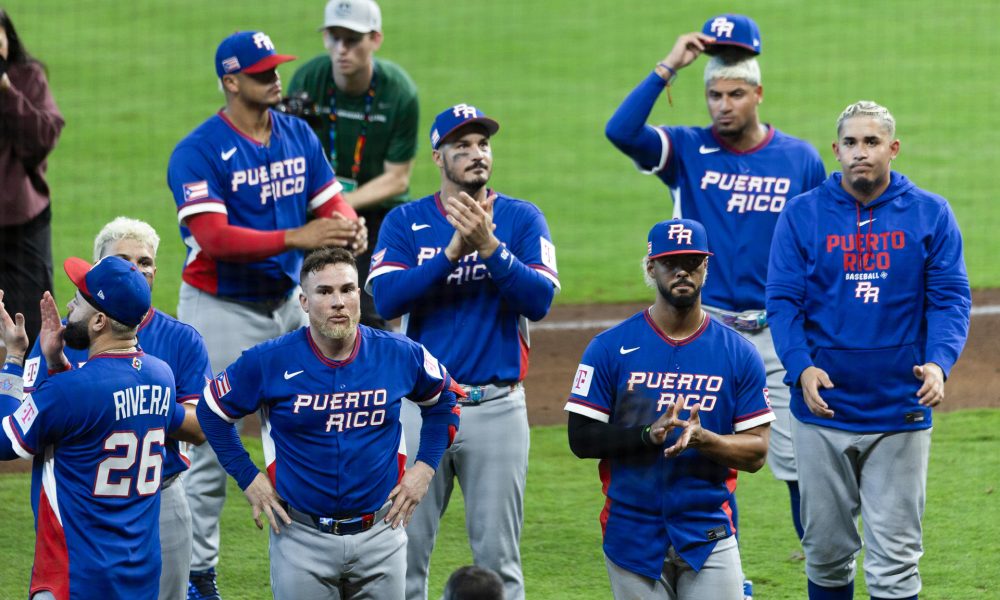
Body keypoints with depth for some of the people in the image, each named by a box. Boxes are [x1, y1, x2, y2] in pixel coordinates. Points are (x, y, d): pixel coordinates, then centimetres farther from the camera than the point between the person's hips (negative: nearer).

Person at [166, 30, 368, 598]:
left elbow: (330, 199, 6)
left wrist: (348, 224, -19)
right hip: (221, 311, -6)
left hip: (287, 303, 6)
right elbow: (213, 238, -24)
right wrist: (296, 238, -33)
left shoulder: (299, 135, 6)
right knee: (211, 446, -3)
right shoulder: (199, 152, -15)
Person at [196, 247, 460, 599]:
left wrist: (425, 468, 7)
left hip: (379, 534, 2)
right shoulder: (271, 361, -7)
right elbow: (212, 410, 6)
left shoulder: (401, 356, -2)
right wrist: (247, 478, 1)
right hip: (302, 539, -2)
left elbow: (443, 400, 17)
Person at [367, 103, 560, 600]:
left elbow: (540, 299, -9)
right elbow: (386, 298, -10)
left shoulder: (522, 219, 5)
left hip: (497, 406, 0)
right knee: (405, 548, 1)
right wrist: (454, 250, -18)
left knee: (497, 554, 2)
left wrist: (490, 247, -21)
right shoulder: (405, 222, 5)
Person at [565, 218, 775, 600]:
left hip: (710, 535, 0)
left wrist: (703, 439, -17)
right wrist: (648, 435, -16)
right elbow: (581, 438, -3)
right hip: (633, 535, 0)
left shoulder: (739, 354, 3)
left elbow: (757, 451, 1)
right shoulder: (611, 347, 1)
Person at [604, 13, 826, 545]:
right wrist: (668, 67, -20)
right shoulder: (688, 151, -1)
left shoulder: (801, 160, 2)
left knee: (799, 459, 1)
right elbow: (620, 131, -19)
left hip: (778, 332, 0)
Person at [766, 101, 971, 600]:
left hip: (900, 413, -1)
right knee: (826, 552, 9)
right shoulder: (802, 215, 2)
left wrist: (938, 362, -21)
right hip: (823, 411, 1)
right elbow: (783, 300, -2)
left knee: (895, 559, 0)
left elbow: (951, 297, -2)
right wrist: (801, 367, -19)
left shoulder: (930, 215, 2)